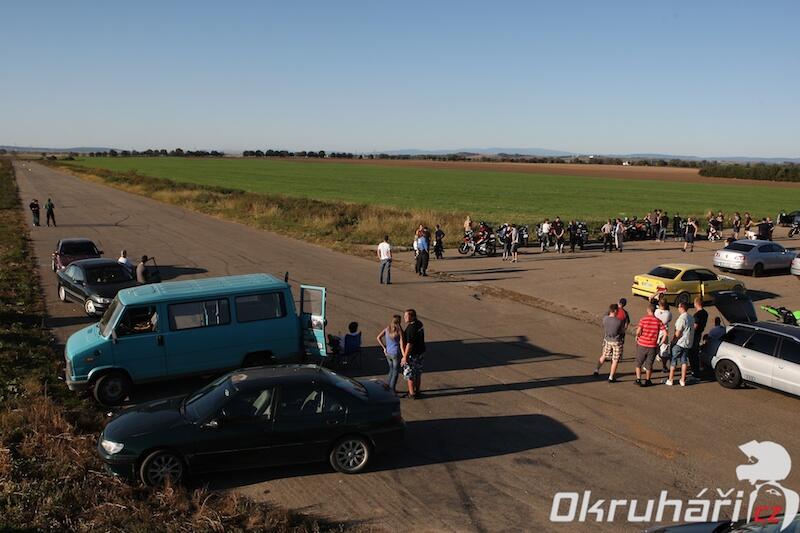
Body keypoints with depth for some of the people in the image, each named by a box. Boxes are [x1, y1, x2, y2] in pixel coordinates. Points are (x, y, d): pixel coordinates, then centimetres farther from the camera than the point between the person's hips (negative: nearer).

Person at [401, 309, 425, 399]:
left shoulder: (411, 328, -26)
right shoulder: (419, 324, 1)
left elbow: (409, 344, -25)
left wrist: (405, 357, -19)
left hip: (412, 354, -9)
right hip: (421, 352, 9)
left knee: (409, 375, 7)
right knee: (418, 373, 19)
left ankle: (412, 394, 15)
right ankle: (417, 391, 31)